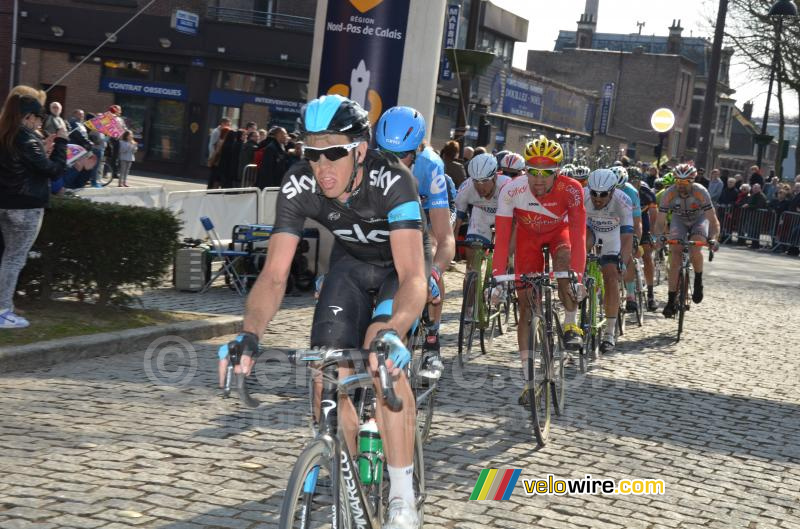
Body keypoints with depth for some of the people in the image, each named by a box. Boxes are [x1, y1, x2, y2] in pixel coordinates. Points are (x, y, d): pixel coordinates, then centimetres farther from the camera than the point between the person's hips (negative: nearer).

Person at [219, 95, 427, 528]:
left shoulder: (391, 180, -36)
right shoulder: (298, 186, -26)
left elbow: (412, 275, -44)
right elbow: (274, 274, -26)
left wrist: (392, 334, -62)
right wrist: (249, 337, -43)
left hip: (401, 264, -4)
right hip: (351, 263, 4)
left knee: (382, 353, -30)